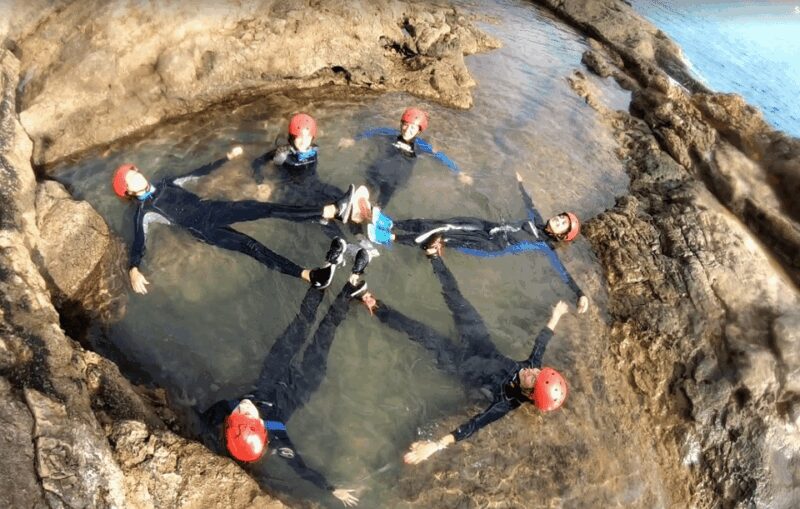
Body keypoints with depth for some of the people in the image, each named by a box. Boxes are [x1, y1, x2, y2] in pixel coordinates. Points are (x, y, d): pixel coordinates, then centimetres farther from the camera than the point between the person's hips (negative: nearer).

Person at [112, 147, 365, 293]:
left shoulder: (167, 184, 22)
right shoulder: (144, 213, 5)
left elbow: (198, 173, 28)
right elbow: (139, 243, -6)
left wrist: (228, 157, 30)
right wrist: (134, 270, -27)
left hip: (213, 209, 5)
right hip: (204, 229, -5)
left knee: (265, 208, -19)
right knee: (250, 245, -28)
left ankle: (334, 211, -33)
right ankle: (309, 275, -45)